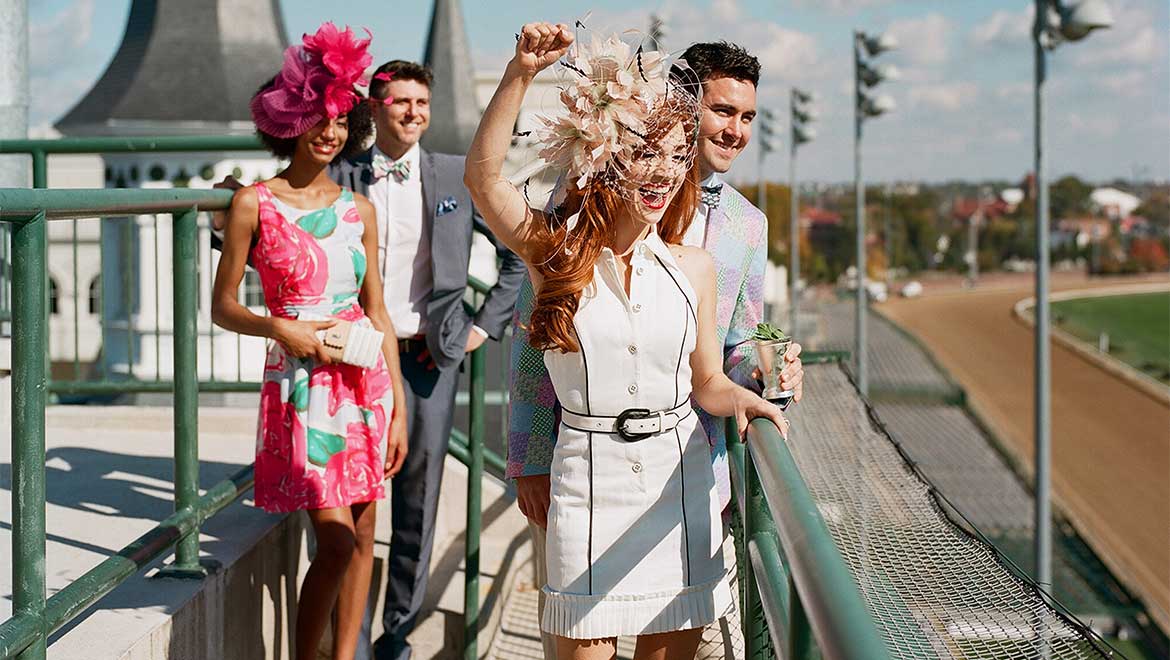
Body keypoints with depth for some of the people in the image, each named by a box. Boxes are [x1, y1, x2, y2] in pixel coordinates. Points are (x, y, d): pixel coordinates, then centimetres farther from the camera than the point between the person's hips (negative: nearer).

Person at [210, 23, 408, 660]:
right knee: (336, 540, -10)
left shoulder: (358, 208, 8)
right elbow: (222, 306, 2)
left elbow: (377, 310, 11)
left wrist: (398, 406, 6)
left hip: (366, 378, 4)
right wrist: (277, 326, -17)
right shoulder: (254, 204, -2)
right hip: (299, 381, -4)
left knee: (362, 537, 5)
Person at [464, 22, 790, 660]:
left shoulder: (694, 267, 3)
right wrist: (519, 74, -25)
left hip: (680, 474, 2)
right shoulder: (554, 251, -3)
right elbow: (482, 175, -17)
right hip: (589, 477, -2)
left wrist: (739, 399, -12)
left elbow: (707, 379, 10)